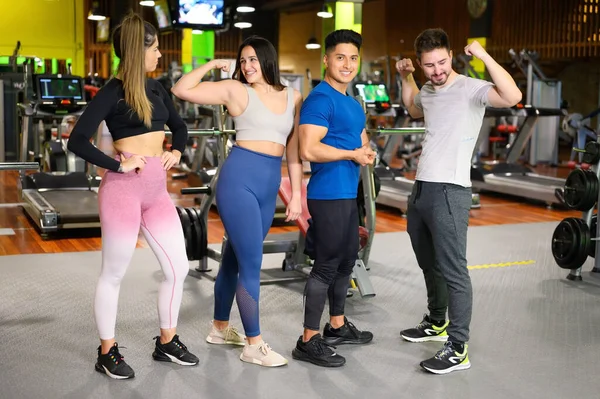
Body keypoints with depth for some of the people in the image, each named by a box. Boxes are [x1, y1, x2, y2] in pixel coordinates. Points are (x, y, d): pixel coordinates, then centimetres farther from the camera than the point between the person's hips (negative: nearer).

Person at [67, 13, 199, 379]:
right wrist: (119, 166, -19)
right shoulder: (113, 91, -10)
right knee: (114, 274, 5)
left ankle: (167, 342, 26)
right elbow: (78, 141, -17)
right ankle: (107, 352, 20)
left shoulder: (156, 88, 11)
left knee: (179, 268, 9)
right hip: (125, 188, -7)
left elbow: (179, 126, 26)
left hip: (157, 189, 7)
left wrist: (177, 151, 8)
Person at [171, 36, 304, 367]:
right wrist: (212, 65, 1)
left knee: (235, 257, 18)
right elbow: (181, 90, -5)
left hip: (270, 185, 5)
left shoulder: (293, 98, 11)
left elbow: (293, 149, 13)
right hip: (239, 179, -5)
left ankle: (220, 328, 33)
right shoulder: (236, 90, -2)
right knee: (252, 263, -6)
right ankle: (254, 345, 4)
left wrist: (297, 194, 10)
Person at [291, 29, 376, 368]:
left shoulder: (351, 102, 15)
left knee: (347, 259, 18)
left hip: (348, 193, 10)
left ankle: (337, 326, 33)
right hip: (329, 194, -10)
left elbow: (361, 138, 26)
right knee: (327, 264, -6)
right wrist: (353, 154, -16)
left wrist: (367, 150, 2)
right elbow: (309, 149, -25)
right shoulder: (320, 99, -14)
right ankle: (309, 341, 2)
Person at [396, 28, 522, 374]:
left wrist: (484, 56, -31)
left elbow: (513, 97, -32)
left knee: (453, 270, -7)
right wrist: (406, 78, 25)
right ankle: (437, 323, 39)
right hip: (421, 189, 9)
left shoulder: (471, 89, -12)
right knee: (430, 265, 22)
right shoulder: (428, 91, 13)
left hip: (450, 192, -9)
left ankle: (458, 349, -2)